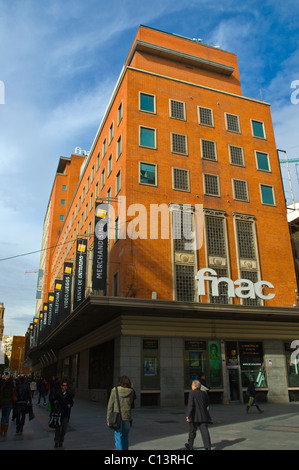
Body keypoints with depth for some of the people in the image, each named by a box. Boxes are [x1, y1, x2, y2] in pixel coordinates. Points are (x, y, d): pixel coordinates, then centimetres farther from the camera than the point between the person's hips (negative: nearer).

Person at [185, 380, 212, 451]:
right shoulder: (204, 393, 8)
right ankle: (208, 447, -13)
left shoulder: (192, 393, -8)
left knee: (192, 431, 14)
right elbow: (207, 404, 18)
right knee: (204, 431, -2)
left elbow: (190, 404, -16)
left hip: (194, 416, -3)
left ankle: (190, 446, 29)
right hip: (203, 416, 3)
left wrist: (188, 415, -15)